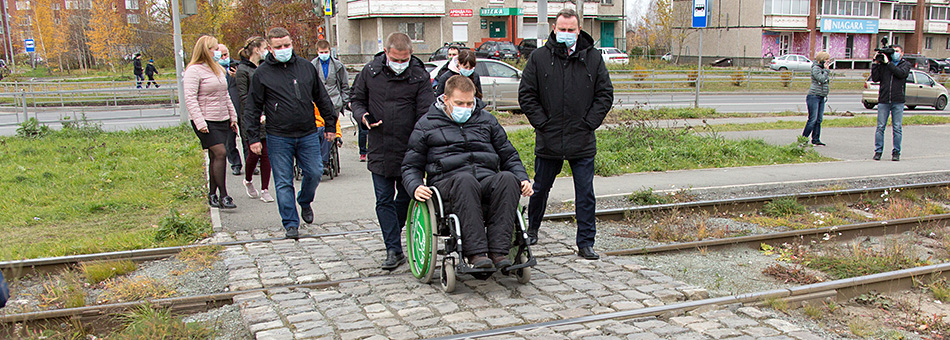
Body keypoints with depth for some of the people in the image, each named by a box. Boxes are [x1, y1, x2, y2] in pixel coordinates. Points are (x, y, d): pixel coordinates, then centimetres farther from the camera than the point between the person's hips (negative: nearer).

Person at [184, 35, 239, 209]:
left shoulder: (218, 69, 17)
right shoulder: (194, 70, -9)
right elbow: (190, 98, -15)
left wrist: (233, 116, 19)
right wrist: (199, 122, -22)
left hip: (222, 119, 7)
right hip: (207, 121, -7)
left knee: (215, 157, 7)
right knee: (219, 153, -15)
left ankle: (212, 194, 12)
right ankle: (223, 195, -11)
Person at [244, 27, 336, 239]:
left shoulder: (306, 66, 7)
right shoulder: (262, 74, 0)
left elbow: (322, 98, 15)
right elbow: (253, 108, 3)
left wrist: (331, 124, 15)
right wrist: (253, 137, -2)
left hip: (308, 134, 2)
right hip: (278, 137, -2)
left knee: (314, 172, 2)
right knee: (283, 182, 1)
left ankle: (305, 202, 33)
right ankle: (290, 223, 12)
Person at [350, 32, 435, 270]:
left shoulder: (419, 76, -5)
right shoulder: (370, 71, 2)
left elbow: (426, 113, -9)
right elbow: (356, 99, 14)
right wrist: (363, 116, -9)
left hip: (409, 150, -1)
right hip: (379, 149, 2)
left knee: (406, 197, 11)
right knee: (384, 200, 1)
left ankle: (393, 238, 36)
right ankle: (394, 250, 7)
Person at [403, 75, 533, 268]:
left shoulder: (486, 120, 22)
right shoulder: (426, 125, 14)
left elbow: (509, 156, 25)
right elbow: (411, 166, 15)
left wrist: (523, 179, 8)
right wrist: (416, 187, -7)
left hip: (487, 181, 3)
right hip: (447, 183, -2)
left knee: (507, 178, -33)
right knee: (465, 180, -39)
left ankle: (498, 251, -36)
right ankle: (475, 253, -41)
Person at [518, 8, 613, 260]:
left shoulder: (593, 58, 4)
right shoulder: (539, 58, 1)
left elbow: (605, 94, 6)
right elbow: (526, 95, 2)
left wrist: (589, 123, -3)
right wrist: (541, 123, -5)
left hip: (583, 142, 0)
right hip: (548, 141, 0)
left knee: (585, 193, 1)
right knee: (541, 188, 15)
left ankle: (585, 243, 9)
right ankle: (532, 229, 38)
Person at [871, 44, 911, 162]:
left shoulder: (906, 64, 9)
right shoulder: (883, 63, 10)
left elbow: (901, 73, -12)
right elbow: (875, 78, 1)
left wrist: (888, 63, -10)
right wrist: (876, 63, -3)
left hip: (898, 101, -1)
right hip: (883, 100, 1)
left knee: (897, 128, 1)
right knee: (880, 127, 0)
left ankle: (896, 152, 9)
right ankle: (878, 151, 7)